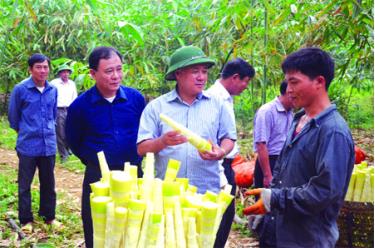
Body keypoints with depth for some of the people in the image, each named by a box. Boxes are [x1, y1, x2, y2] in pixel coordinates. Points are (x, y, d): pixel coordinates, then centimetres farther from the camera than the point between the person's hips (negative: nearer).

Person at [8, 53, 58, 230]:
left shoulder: (53, 90, 1)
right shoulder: (20, 89, -11)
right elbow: (13, 117, 1)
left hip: (49, 145, 4)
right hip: (28, 146, -3)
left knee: (48, 183, 13)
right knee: (25, 184, 7)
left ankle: (48, 216, 28)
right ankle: (26, 220, 19)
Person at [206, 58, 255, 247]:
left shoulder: (226, 97, 12)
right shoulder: (214, 97, -18)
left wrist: (233, 156, 17)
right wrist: (220, 175, -22)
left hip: (226, 165, 10)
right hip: (217, 167, -10)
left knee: (226, 215, 17)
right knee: (219, 218, -1)